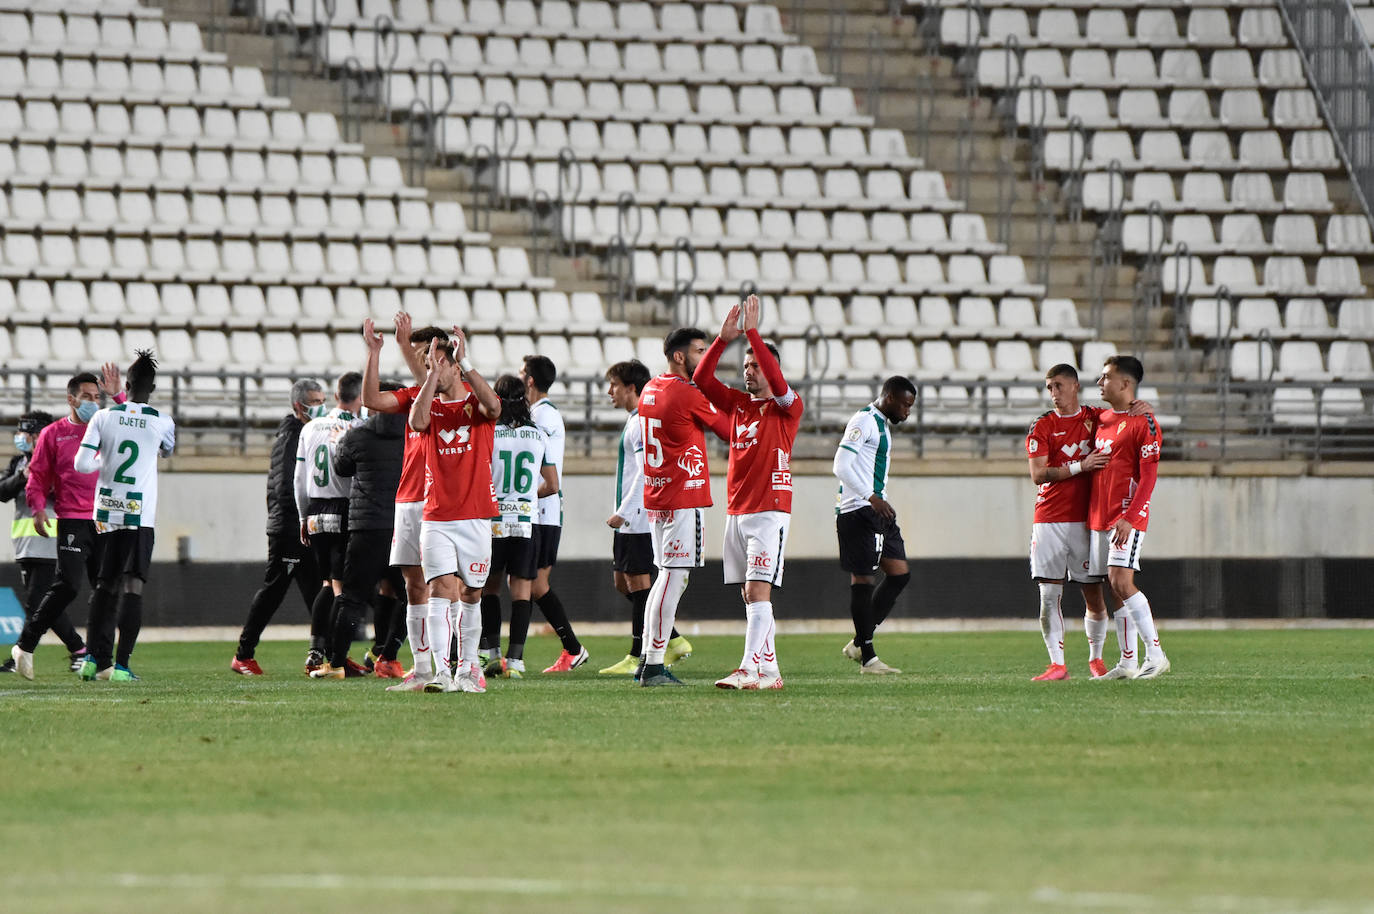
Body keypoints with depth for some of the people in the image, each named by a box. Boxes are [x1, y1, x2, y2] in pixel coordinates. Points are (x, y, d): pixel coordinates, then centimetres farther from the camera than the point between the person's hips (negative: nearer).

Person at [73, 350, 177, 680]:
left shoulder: (103, 417, -2)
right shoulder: (161, 422, -2)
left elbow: (81, 464, -7)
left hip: (105, 513, 2)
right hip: (140, 514, -2)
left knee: (105, 586, 14)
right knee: (133, 587, -4)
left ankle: (94, 659, 14)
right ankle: (120, 665, -11)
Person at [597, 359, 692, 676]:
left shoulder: (643, 423, -14)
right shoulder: (634, 421, 18)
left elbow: (646, 472, -21)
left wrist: (623, 512, -22)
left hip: (640, 517, -11)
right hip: (629, 519, 11)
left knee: (638, 582, -6)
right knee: (623, 583, 11)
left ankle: (638, 657, -3)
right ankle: (673, 642, 14)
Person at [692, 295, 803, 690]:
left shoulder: (787, 408, -3)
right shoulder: (738, 404, 13)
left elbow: (777, 381, -22)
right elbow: (701, 378, 4)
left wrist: (753, 333, -21)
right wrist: (724, 338, -7)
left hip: (769, 512, -7)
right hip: (736, 511, 7)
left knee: (758, 591, -15)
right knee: (750, 595, 7)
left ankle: (749, 669, -22)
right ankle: (769, 669, 10)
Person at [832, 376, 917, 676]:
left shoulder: (883, 425, 20)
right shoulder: (864, 421, -12)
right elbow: (841, 466, -20)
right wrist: (871, 498, -25)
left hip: (877, 511, 10)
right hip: (858, 512, -10)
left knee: (900, 573, 5)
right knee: (862, 578, -6)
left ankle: (860, 643, 10)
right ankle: (867, 657, -3)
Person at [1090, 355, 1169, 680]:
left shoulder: (1143, 421, -9)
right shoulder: (1102, 419, 16)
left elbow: (1148, 476, -14)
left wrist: (1128, 518, -21)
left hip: (1127, 518, -8)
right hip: (1098, 517, 8)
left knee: (1121, 582, -17)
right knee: (1115, 589, 7)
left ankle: (1155, 654, -12)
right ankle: (1128, 662, 11)